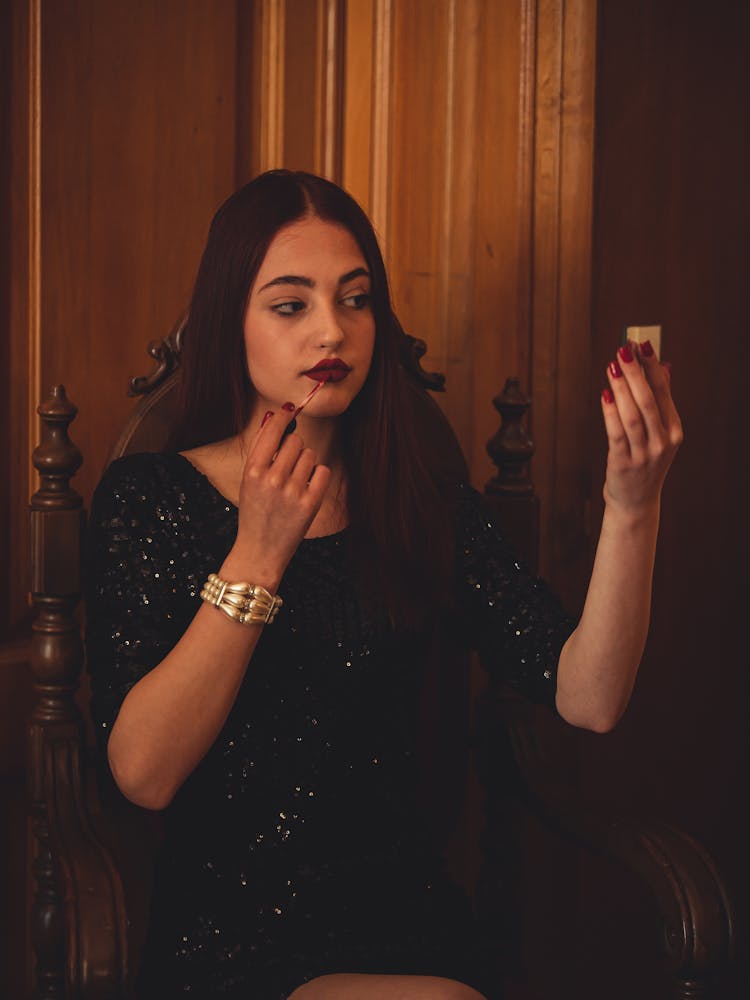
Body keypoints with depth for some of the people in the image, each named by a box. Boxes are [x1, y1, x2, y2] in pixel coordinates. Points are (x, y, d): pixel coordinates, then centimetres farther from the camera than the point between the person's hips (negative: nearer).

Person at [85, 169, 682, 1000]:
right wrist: (258, 553, -13)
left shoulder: (430, 511, 9)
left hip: (407, 924, 4)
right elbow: (142, 773, -10)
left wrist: (633, 505, -20)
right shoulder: (149, 496, 1)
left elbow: (589, 698, -5)